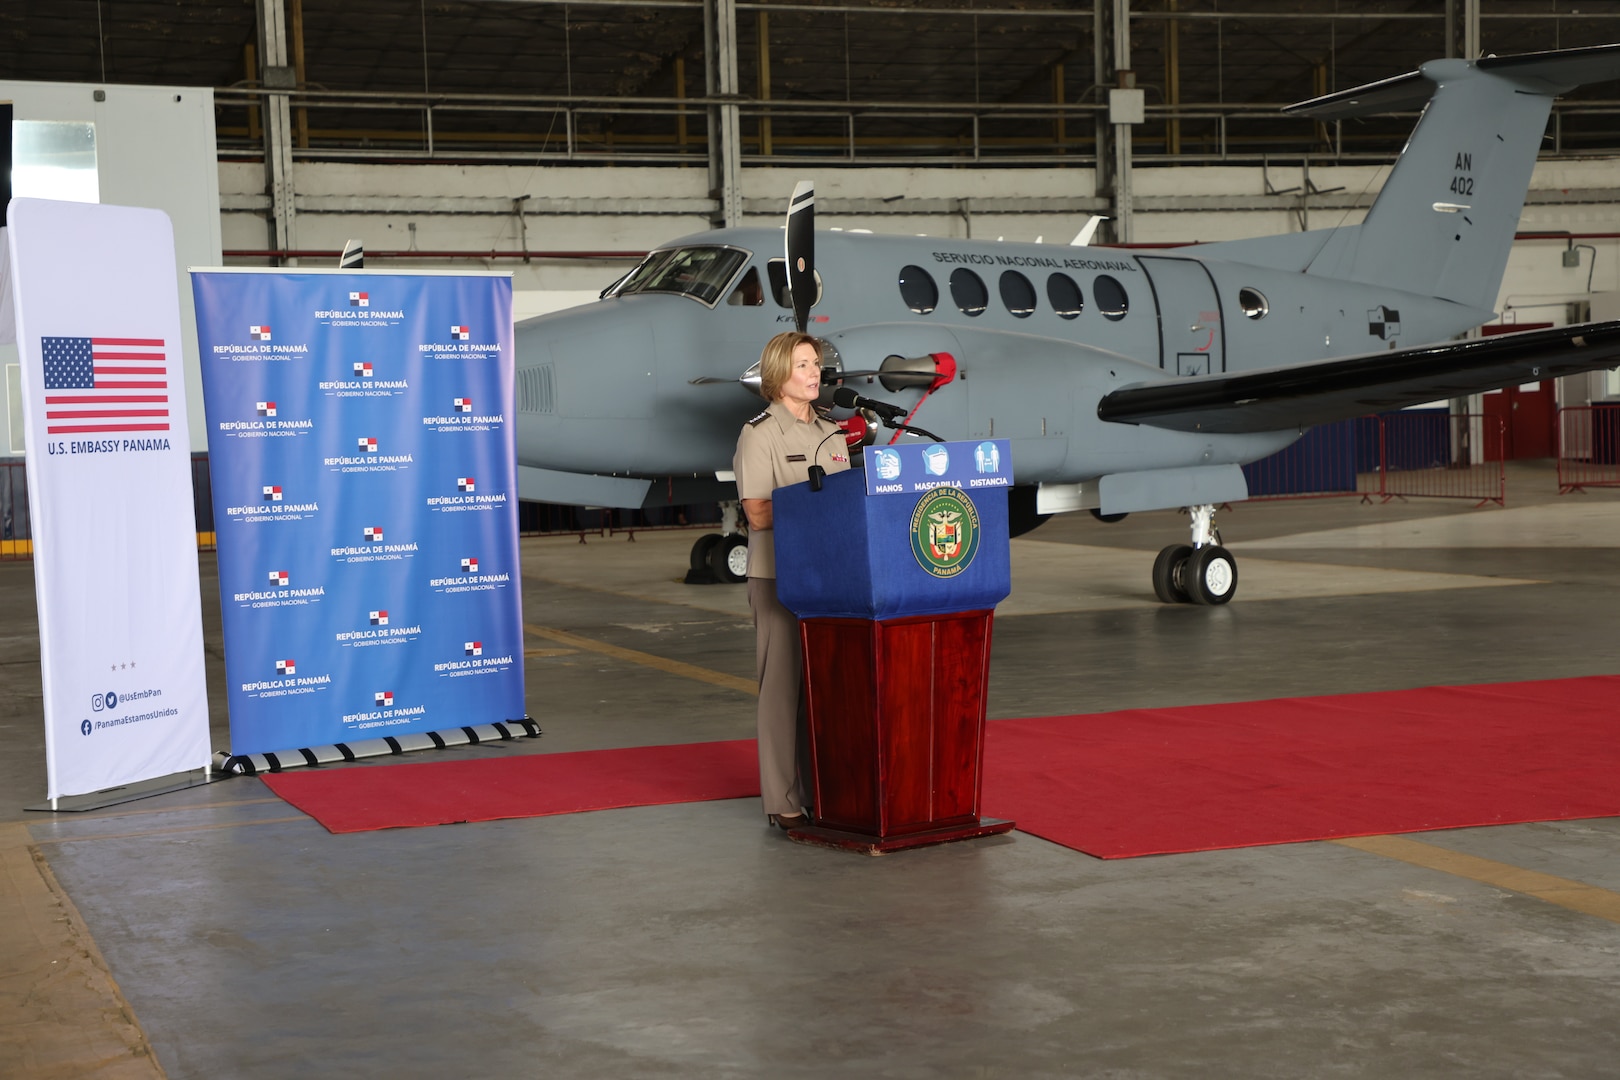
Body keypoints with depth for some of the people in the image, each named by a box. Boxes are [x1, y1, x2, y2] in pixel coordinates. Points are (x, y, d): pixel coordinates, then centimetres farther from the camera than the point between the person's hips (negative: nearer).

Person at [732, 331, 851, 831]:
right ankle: (784, 802, 2)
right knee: (784, 685, -3)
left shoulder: (832, 434, 16)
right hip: (778, 576, -6)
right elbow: (758, 513, -13)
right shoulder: (760, 434, -5)